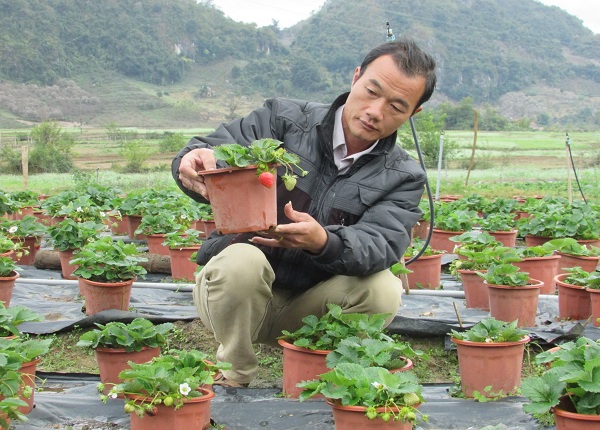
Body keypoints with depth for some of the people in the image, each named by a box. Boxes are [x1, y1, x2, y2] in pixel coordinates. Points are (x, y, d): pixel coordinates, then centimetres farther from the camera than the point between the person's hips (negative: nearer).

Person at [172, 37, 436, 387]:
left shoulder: (404, 176, -1)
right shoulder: (286, 120, -4)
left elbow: (382, 245, -18)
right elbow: (216, 149, -12)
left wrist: (323, 242, -41)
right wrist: (196, 160, -40)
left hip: (308, 308, 1)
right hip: (235, 290, -1)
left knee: (384, 290, -25)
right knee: (241, 261, -35)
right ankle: (236, 377, -8)